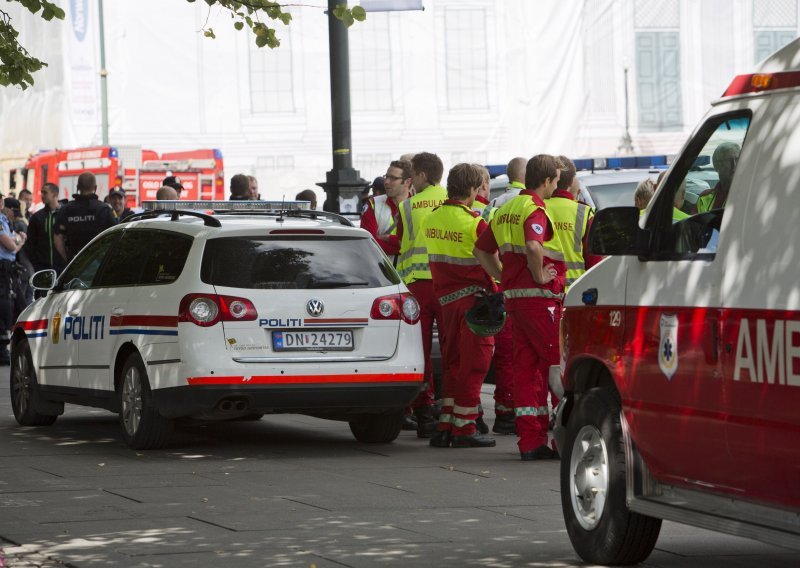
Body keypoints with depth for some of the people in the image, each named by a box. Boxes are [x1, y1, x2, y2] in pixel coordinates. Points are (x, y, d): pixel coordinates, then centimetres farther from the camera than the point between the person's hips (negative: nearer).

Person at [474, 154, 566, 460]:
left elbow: (481, 249, 24)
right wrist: (539, 276, -18)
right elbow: (533, 246, -31)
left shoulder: (506, 210, 17)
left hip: (513, 297, 9)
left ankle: (530, 440, 7)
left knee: (526, 367, 8)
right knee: (559, 363, -3)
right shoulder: (535, 209, -12)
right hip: (540, 297, -9)